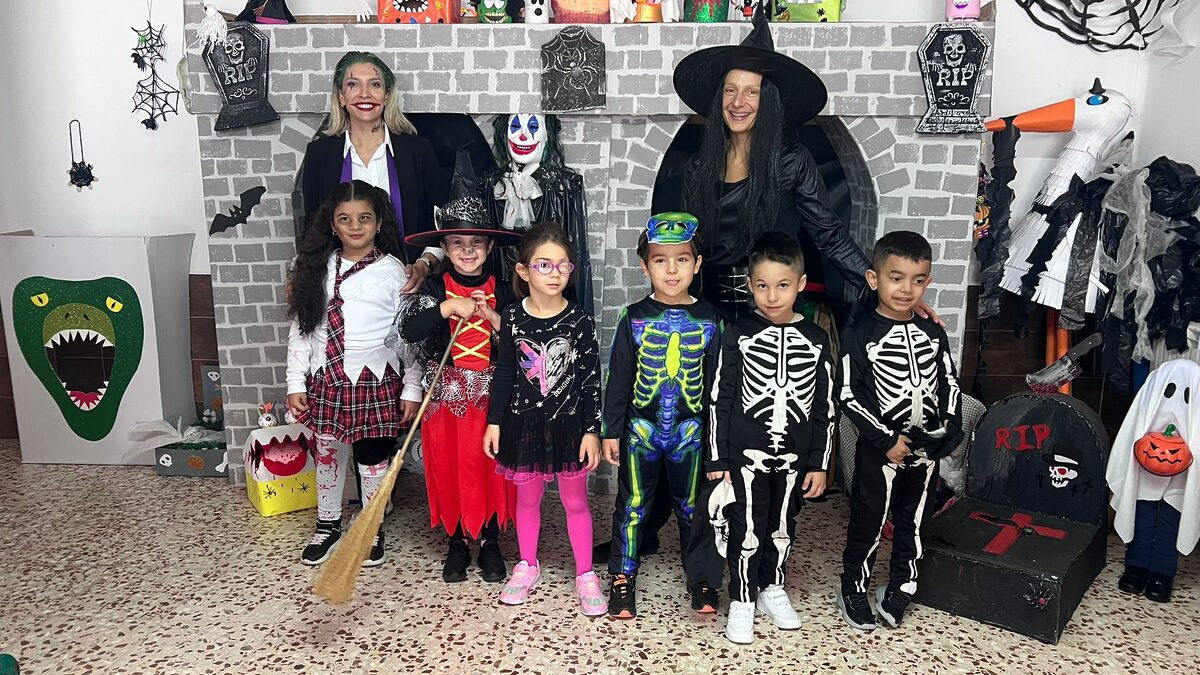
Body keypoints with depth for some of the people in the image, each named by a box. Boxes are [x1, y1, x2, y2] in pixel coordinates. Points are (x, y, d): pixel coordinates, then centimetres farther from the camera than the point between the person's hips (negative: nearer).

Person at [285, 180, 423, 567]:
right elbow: (300, 327, 6)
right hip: (326, 379, 3)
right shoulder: (317, 267, 4)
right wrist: (296, 383, 3)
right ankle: (327, 526, 34)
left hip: (375, 381, -3)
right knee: (327, 454, 14)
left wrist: (412, 389, -5)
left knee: (372, 458, 7)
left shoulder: (392, 271, -5)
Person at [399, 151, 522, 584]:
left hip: (491, 393, 0)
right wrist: (448, 307, -27)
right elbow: (409, 331, -17)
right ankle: (457, 542, 25)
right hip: (446, 393, 0)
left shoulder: (502, 291, 1)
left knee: (491, 466, 6)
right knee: (449, 467, 7)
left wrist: (491, 316, -18)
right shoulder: (435, 289, -1)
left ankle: (490, 541, 25)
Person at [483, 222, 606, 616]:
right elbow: (503, 373, 2)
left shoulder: (579, 322, -10)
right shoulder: (513, 318, -5)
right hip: (523, 422, 2)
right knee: (527, 497, 16)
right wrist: (494, 422, 1)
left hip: (568, 424, -1)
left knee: (575, 500, 10)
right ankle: (527, 566, 35)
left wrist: (592, 431, -7)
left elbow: (591, 380, -6)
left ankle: (585, 574, 24)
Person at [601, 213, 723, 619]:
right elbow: (618, 379, -2)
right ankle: (622, 577, 25)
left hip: (691, 430, 1)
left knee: (692, 506, 14)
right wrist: (611, 431, -3)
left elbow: (716, 382, 2)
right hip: (640, 428, 0)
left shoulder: (709, 320, -4)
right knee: (632, 505, 10)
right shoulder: (634, 318, -6)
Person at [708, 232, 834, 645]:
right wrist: (717, 459, -5)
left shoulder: (815, 340, -1)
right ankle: (742, 600, 19)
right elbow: (721, 399, -4)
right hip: (746, 454, -2)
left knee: (783, 528, 16)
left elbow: (824, 408, 4)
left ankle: (772, 589, 36)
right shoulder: (738, 335, -6)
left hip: (794, 458, 3)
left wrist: (819, 463, 3)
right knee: (747, 530, 2)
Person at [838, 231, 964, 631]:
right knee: (868, 522, 7)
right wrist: (886, 440, -16)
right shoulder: (861, 335, -11)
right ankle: (853, 590, 25)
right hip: (879, 448, -4)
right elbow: (849, 395, -14)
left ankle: (900, 590, 30)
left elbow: (950, 385, 10)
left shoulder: (933, 334, 3)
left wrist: (948, 431, -5)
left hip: (926, 449, 4)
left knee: (913, 523, 14)